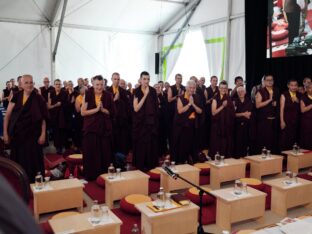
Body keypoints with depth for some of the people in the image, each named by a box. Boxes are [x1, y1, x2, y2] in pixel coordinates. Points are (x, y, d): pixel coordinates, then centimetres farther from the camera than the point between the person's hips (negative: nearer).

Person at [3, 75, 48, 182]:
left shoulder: (39, 99, -5)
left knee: (32, 161, 2)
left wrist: (43, 134, -11)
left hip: (32, 135, -2)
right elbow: (8, 115, 1)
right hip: (16, 134, 3)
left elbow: (43, 118, -5)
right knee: (18, 161, 12)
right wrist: (5, 132, -3)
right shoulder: (16, 96, 1)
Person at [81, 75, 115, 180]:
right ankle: (90, 175, 16)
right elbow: (83, 112, -7)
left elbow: (112, 112, 4)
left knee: (105, 153, 5)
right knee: (91, 153, 3)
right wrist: (96, 109, -17)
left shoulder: (108, 95, 1)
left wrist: (103, 109, -13)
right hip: (91, 128, -1)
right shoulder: (87, 94, -4)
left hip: (105, 128, 2)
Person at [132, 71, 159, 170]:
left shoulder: (153, 91, 1)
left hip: (151, 121, 2)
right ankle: (140, 165, 15)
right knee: (141, 144, 2)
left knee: (151, 143, 6)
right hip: (140, 122, -2)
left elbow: (156, 105, 13)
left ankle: (151, 164, 19)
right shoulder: (136, 91, -6)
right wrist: (145, 95, -19)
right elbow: (136, 108, -17)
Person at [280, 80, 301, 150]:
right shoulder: (284, 95, -3)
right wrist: (282, 121, -10)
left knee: (294, 139, 3)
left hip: (296, 121, 4)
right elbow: (282, 109, -6)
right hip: (286, 121, -4)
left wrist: (298, 102, -8)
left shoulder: (299, 95, 9)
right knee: (285, 140, -5)